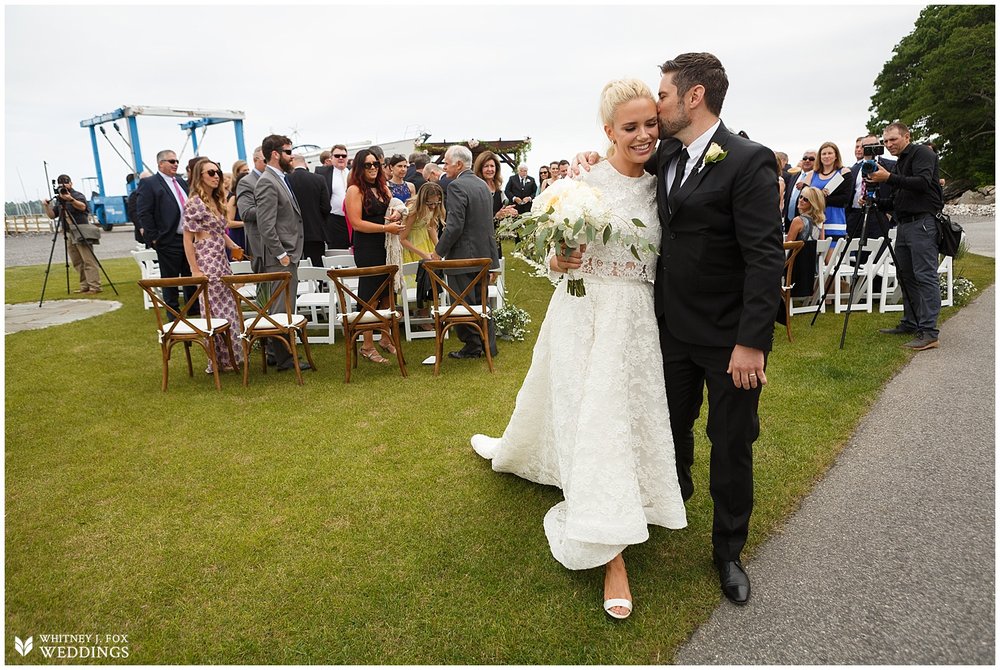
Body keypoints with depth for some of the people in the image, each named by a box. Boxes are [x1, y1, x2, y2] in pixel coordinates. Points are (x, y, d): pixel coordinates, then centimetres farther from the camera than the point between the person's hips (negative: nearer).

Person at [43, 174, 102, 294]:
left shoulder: (78, 195, -1)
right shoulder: (58, 199, 19)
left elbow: (82, 207, -23)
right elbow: (52, 215, 17)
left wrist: (71, 199, -40)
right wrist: (47, 206, -1)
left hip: (81, 232, -8)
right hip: (69, 234, 8)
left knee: (88, 261, -12)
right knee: (77, 262, 7)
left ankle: (95, 287, -15)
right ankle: (85, 286, 11)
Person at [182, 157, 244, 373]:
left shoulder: (216, 201, 15)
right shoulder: (194, 203, -10)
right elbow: (187, 239, -11)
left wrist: (234, 246, 4)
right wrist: (195, 270, -15)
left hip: (222, 262, 8)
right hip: (207, 263, -8)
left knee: (228, 308, 11)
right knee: (215, 311, -3)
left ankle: (229, 356, 20)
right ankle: (219, 361, 7)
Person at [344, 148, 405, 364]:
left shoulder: (383, 188, 14)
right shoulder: (355, 190, -8)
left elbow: (395, 210, 26)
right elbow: (357, 223, -14)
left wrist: (396, 215, 2)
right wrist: (386, 227, -17)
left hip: (386, 247, 7)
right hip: (367, 249, -7)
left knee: (387, 293, 10)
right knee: (370, 296, -1)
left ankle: (386, 339, 24)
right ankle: (367, 346, 8)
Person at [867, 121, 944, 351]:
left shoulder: (922, 153, -2)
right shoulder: (899, 163, 22)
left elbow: (923, 183, -19)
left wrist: (889, 178, -21)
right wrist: (876, 202, 6)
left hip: (922, 224, -9)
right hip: (903, 225, 9)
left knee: (925, 277, -12)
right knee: (906, 276, 11)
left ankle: (928, 332, -14)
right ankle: (911, 323, 20)